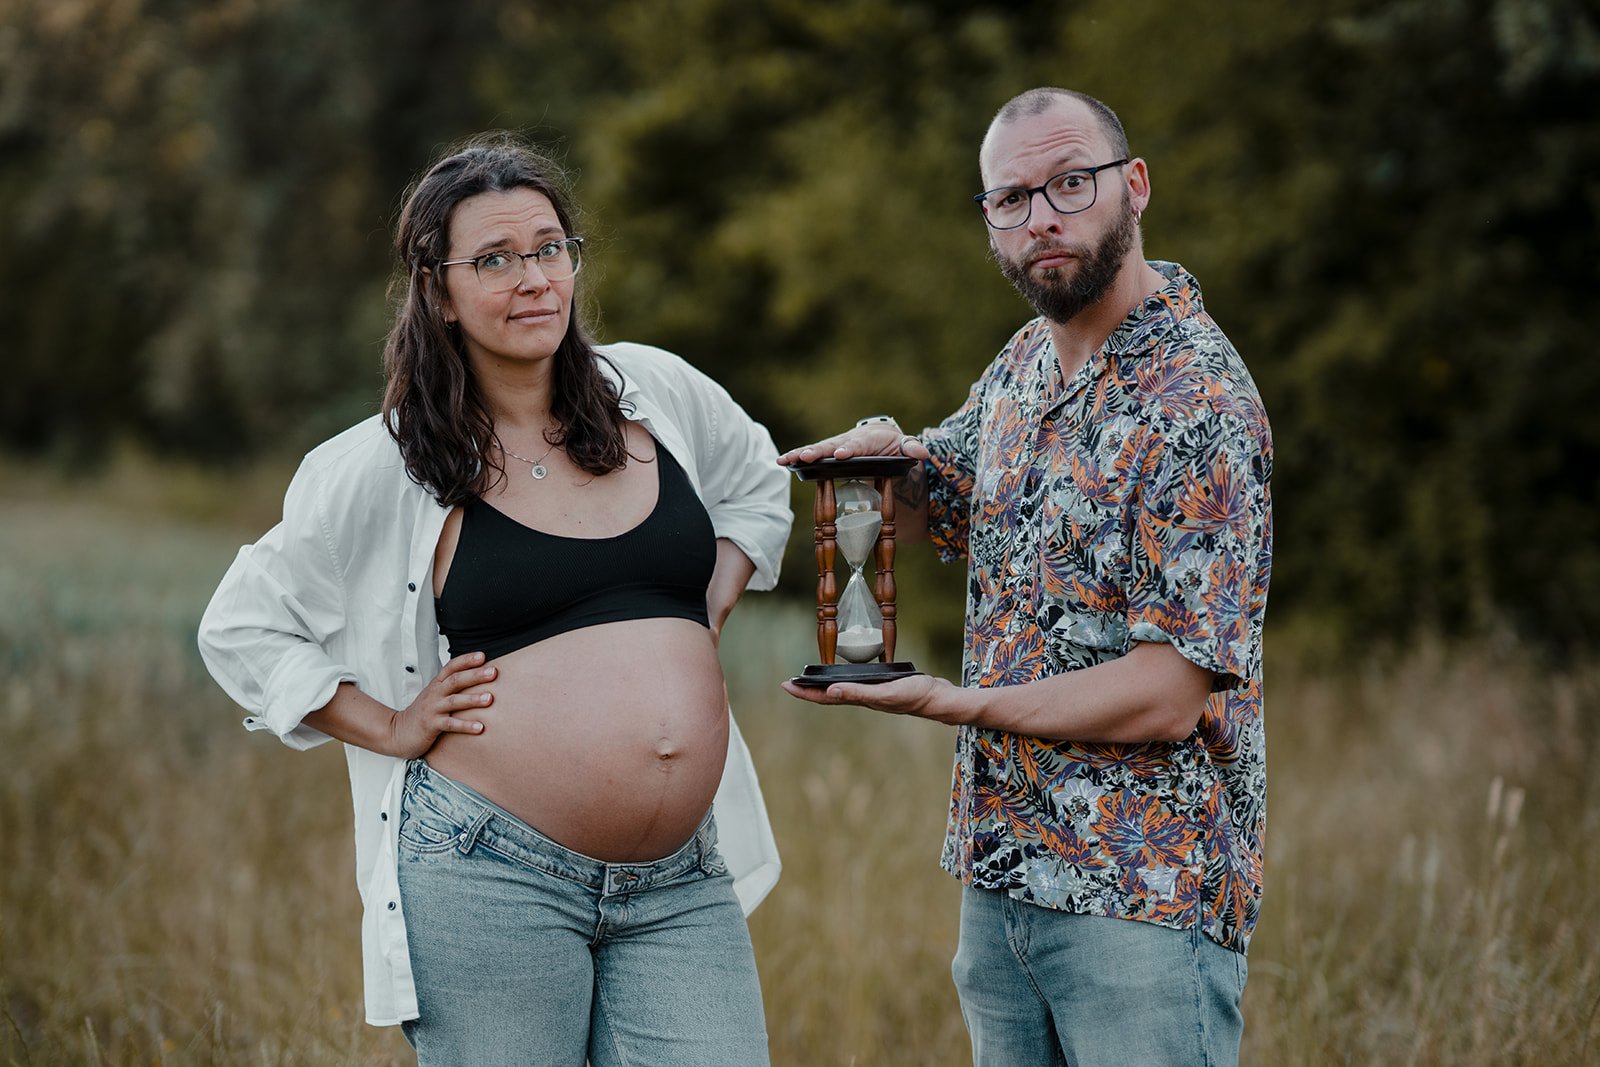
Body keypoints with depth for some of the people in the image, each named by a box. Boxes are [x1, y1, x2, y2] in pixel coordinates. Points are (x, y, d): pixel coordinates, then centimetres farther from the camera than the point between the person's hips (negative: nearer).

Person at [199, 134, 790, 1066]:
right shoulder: (388, 467, -1)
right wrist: (393, 731, -2)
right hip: (491, 875, -3)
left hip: (681, 883, 3)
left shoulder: (655, 392, 9)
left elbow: (760, 486, 28)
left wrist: (702, 627, 13)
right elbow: (241, 628, 6)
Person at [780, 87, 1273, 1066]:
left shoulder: (1200, 405, -16)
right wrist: (891, 458, 3)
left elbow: (1169, 693, -20)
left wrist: (954, 703, -22)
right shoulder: (1024, 364, 9)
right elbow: (935, 503, 27)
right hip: (999, 875, 8)